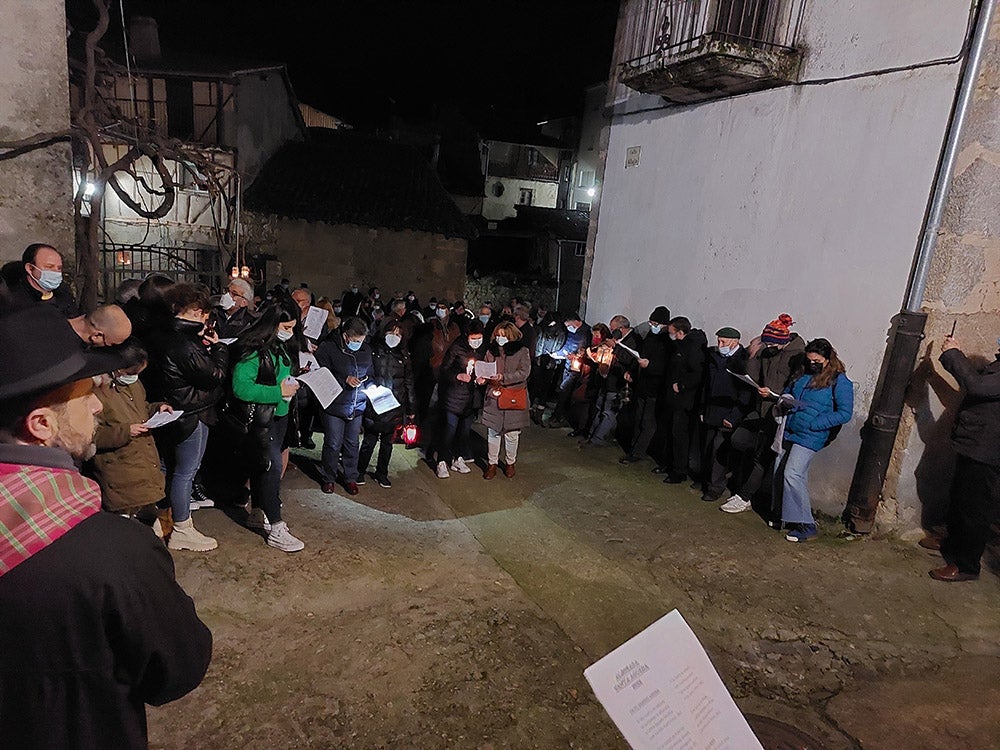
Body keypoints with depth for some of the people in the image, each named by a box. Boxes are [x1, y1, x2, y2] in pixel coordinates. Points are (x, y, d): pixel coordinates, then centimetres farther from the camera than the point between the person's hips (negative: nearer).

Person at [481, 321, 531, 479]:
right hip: (494, 396, 2)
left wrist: (503, 377, -22)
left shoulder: (522, 351, -3)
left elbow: (524, 372, -12)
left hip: (514, 397, -2)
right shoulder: (491, 350, 8)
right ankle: (492, 464, 20)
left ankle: (510, 463, 27)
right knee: (493, 432, 6)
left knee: (512, 434, 7)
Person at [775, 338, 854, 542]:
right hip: (788, 431, 7)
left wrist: (813, 423, -17)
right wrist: (783, 404, 3)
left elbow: (845, 414, -13)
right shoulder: (803, 374, 11)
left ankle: (805, 526, -6)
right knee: (779, 474, 9)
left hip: (810, 437, -7)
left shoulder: (840, 381, -8)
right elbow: (787, 393, 26)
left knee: (792, 474, -16)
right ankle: (785, 515, 26)